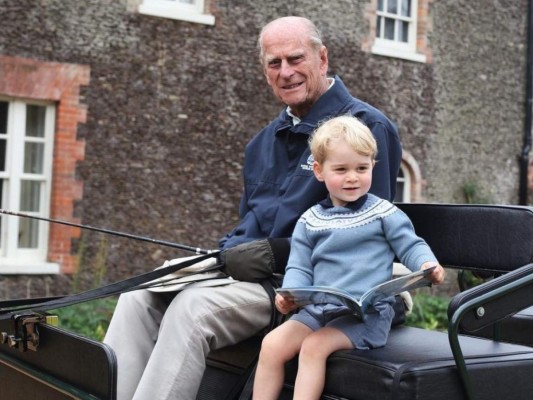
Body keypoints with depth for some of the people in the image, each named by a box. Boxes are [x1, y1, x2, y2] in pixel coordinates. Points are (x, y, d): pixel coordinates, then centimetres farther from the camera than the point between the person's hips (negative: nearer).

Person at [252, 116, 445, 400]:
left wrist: (428, 265, -19)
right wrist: (290, 294, -10)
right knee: (272, 344, -12)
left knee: (314, 345, -25)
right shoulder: (309, 222, 10)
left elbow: (411, 247, 3)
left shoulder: (383, 213, 1)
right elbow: (299, 268, 10)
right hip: (318, 309, 4)